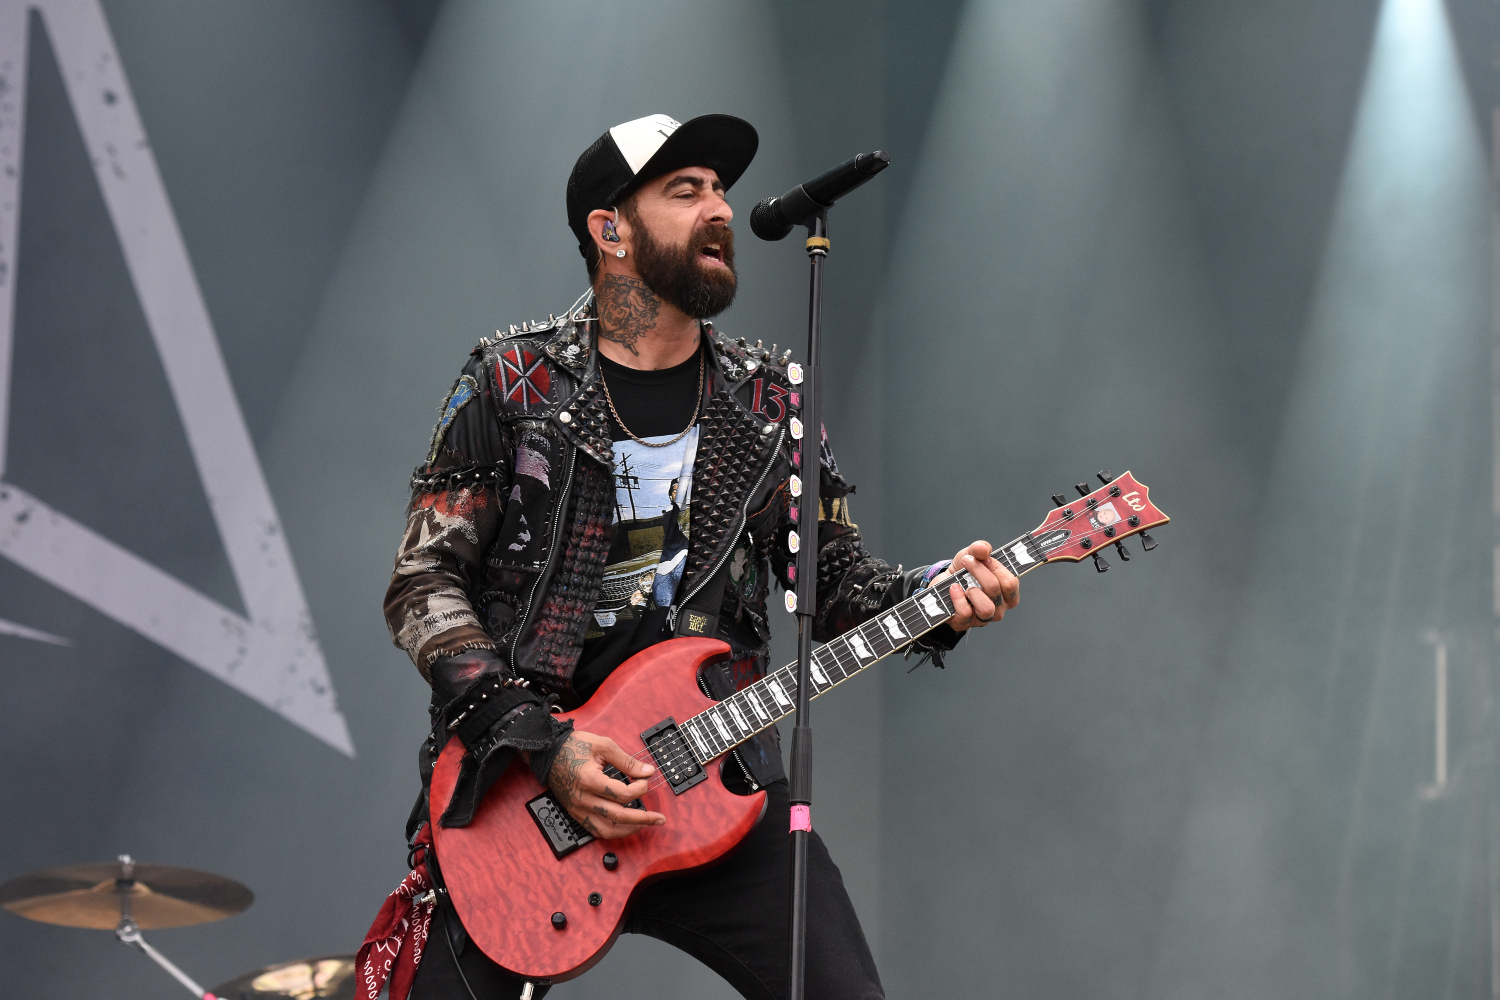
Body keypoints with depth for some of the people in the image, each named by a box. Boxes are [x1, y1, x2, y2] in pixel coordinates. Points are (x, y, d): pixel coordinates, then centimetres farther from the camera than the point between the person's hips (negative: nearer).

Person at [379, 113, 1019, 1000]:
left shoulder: (770, 402, 10)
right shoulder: (513, 386, -1)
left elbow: (838, 584, 13)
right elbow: (426, 584, -4)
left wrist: (933, 599, -10)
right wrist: (541, 743, -15)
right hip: (526, 784, -2)